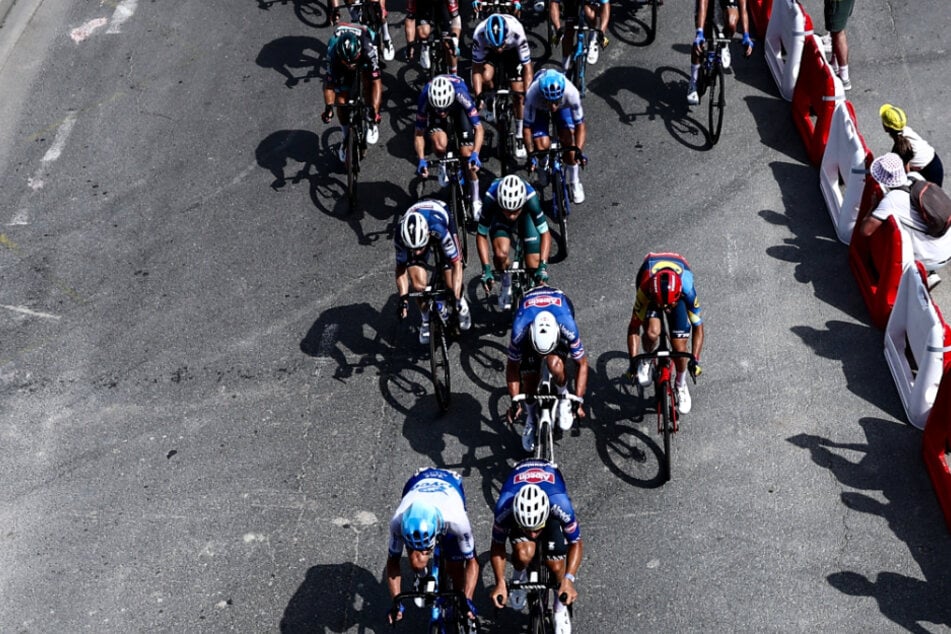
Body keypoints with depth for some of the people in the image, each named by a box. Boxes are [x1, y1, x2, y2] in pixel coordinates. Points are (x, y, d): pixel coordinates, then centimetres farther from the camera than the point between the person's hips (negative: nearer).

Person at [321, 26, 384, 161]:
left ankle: (373, 122, -3)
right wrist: (328, 107, -46)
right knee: (341, 100, -6)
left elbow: (376, 81, -43)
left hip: (363, 56, -1)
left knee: (369, 82, -28)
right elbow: (329, 83, -33)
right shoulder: (333, 52, -40)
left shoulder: (368, 49, -44)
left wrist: (375, 110, -50)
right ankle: (346, 137, 17)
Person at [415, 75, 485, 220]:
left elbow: (479, 129, -33)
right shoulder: (425, 98, -38)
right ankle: (443, 166, 9)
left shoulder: (461, 94, -41)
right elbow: (419, 133, -25)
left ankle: (475, 198, 11)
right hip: (433, 109, 1)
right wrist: (421, 160, -36)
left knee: (467, 154, -10)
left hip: (459, 108, 0)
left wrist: (475, 154, -46)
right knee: (440, 145, -28)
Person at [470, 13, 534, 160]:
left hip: (513, 51, -1)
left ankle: (519, 136, 9)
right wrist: (478, 96, -33)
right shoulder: (479, 34, -38)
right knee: (486, 77, -29)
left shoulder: (517, 32, -40)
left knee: (518, 94, -8)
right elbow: (477, 69, -27)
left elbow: (527, 67, -31)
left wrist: (527, 95, -36)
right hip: (489, 52, 1)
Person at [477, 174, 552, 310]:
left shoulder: (531, 198, -40)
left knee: (534, 267, -12)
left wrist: (543, 266, -37)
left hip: (526, 216, 0)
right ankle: (506, 283, 1)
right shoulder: (490, 198, -39)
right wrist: (486, 268, -30)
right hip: (499, 219, 0)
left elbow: (545, 234, -29)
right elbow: (481, 235, -25)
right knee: (501, 254, -30)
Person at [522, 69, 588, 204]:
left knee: (568, 139, -18)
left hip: (564, 106, 1)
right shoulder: (532, 95, -43)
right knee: (542, 145, -20)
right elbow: (527, 127, -32)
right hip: (539, 108, -1)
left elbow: (580, 125, -32)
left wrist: (579, 150, -45)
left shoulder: (571, 92, -41)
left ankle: (574, 182, 4)